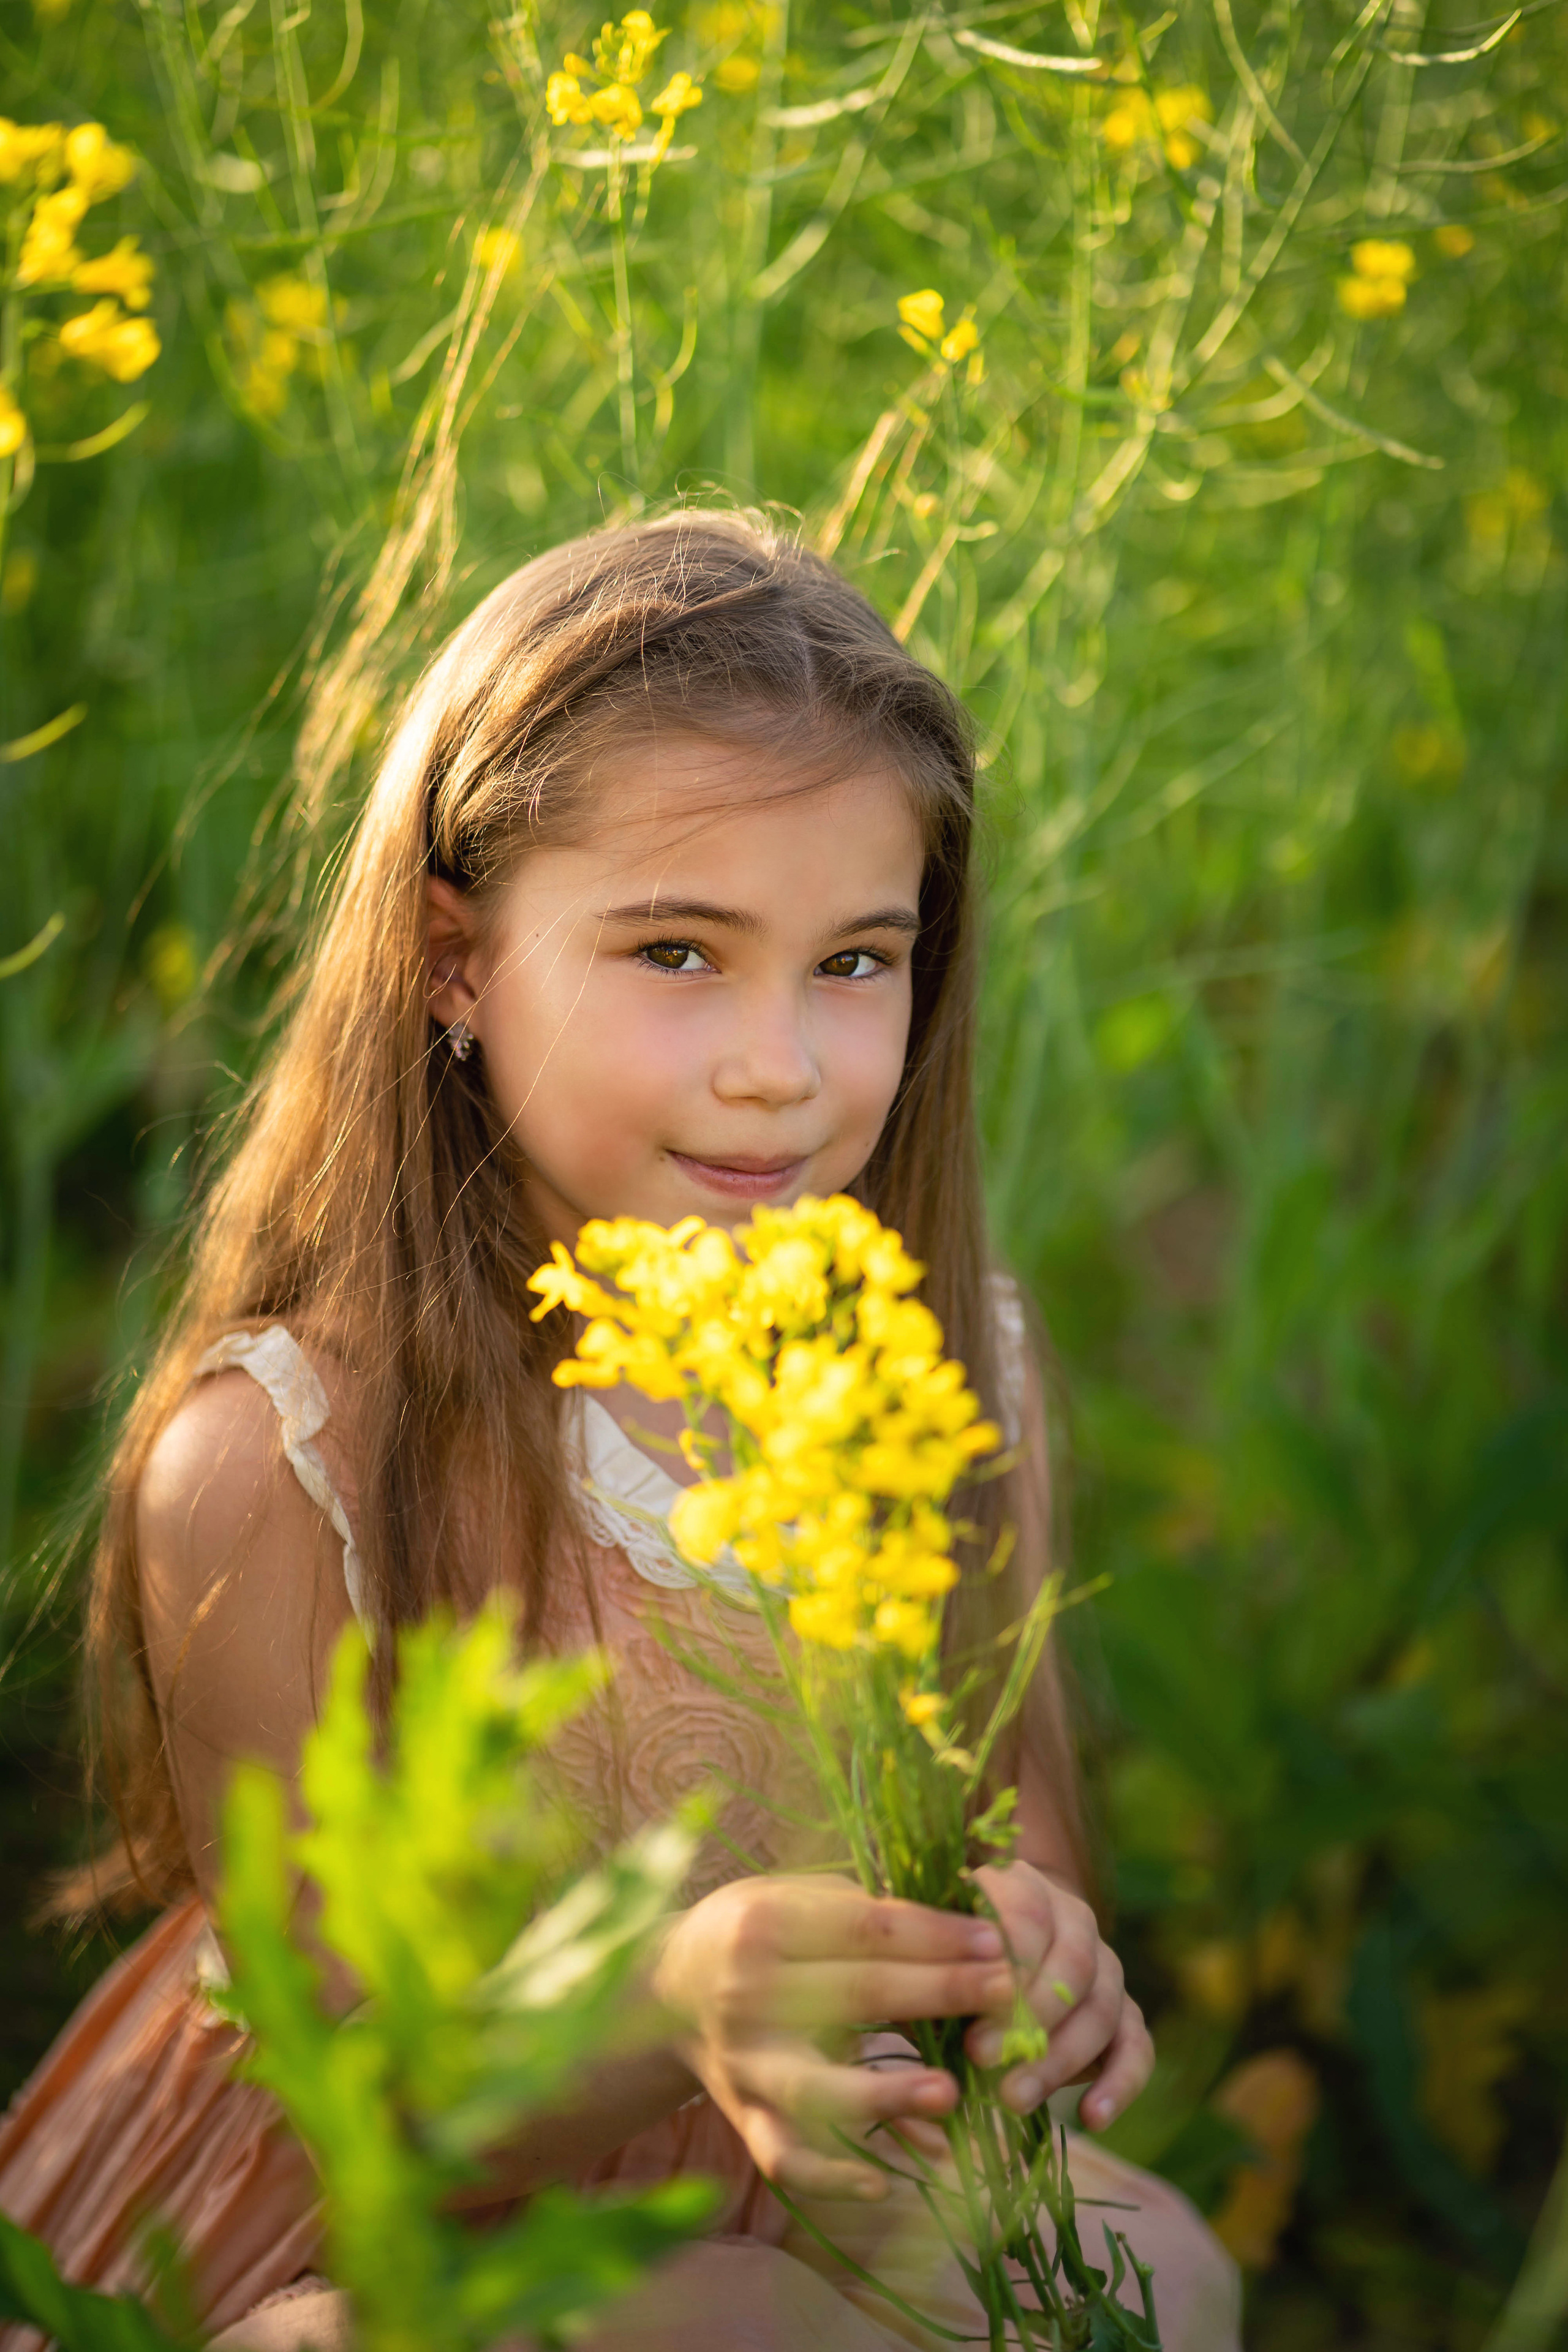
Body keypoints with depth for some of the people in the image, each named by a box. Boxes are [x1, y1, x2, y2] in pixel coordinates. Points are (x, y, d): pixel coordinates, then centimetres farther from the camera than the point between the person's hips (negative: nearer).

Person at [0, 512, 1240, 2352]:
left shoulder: (958, 1360, -8)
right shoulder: (265, 1472, -22)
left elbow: (1022, 1793, -1)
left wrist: (1034, 1955, -26)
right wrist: (667, 2011, -38)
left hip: (803, 2202, 5)